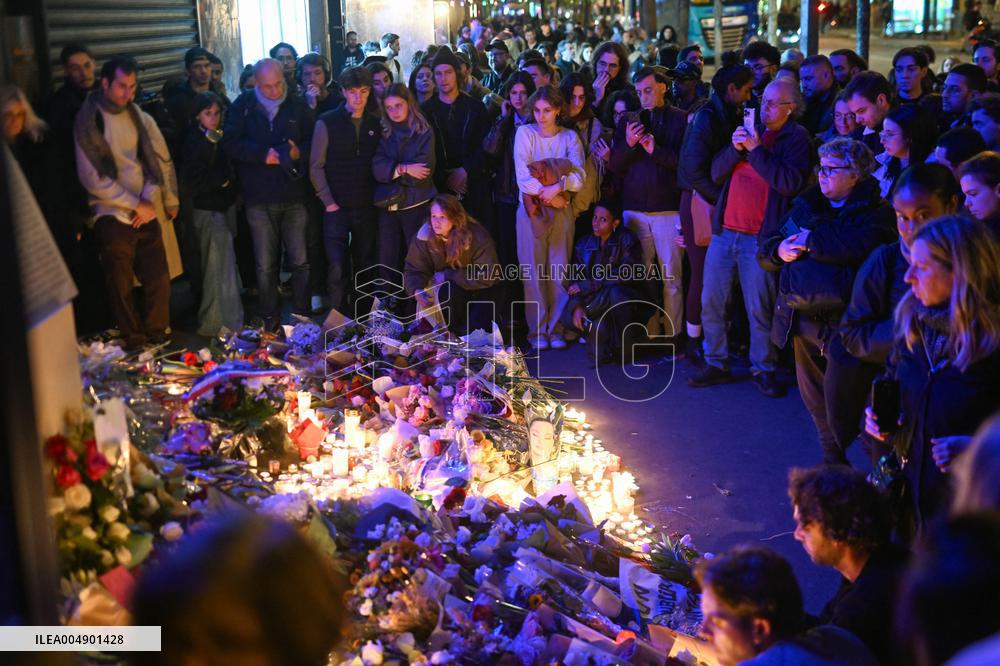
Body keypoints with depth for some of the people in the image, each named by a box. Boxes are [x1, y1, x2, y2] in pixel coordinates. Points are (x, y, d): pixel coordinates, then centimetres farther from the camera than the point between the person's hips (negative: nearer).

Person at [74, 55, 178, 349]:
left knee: (159, 281, 4)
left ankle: (158, 338, 19)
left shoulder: (139, 116, 8)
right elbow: (92, 178, -10)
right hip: (113, 216, -4)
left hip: (147, 213, 4)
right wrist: (135, 205, -11)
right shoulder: (88, 121, -5)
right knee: (122, 288, 1)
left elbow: (159, 160, 7)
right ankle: (135, 345, 12)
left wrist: (150, 200, -8)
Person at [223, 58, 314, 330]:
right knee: (265, 265, 5)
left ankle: (302, 317, 15)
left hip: (295, 196, 1)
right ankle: (270, 321, 14)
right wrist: (263, 154, -16)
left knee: (300, 261, 4)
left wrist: (299, 152, -15)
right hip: (259, 198, -1)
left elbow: (314, 141, 6)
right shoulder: (243, 106, 2)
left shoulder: (297, 105, 5)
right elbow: (230, 143, -5)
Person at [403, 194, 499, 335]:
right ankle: (453, 334, -10)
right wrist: (417, 290, -30)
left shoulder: (477, 237, -22)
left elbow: (488, 276, -22)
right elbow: (413, 270, -6)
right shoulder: (424, 236, -15)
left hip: (479, 291, -2)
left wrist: (448, 275, -24)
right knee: (448, 291, -34)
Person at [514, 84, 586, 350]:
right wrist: (549, 197, -11)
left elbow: (579, 175, -5)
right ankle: (537, 330, 5)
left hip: (562, 210, 2)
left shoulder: (570, 137, 8)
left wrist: (558, 186, -21)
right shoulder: (525, 133, 2)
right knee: (534, 269, -1)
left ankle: (557, 328, 9)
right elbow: (523, 177, -7)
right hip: (531, 209, -1)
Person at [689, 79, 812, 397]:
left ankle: (763, 370, 12)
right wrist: (735, 148, -9)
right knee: (711, 304, 7)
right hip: (724, 231, 6)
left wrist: (756, 150, -17)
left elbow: (791, 182, -18)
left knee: (759, 309, -1)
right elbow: (716, 172, 9)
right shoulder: (749, 129, 16)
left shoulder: (797, 138, -1)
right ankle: (716, 364, 18)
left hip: (759, 237, -5)